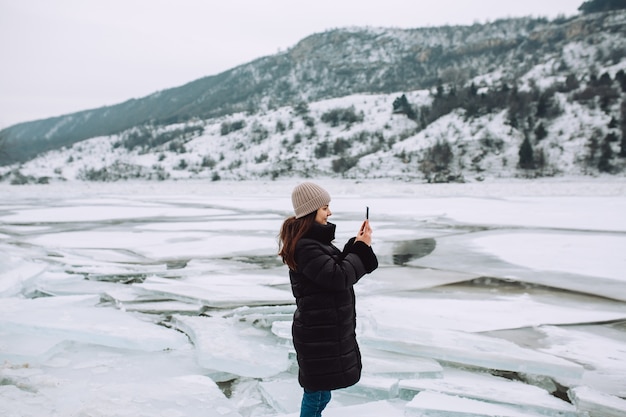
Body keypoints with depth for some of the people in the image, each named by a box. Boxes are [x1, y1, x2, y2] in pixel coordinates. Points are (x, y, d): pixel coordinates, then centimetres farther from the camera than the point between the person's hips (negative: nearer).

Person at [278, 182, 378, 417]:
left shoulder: (313, 239, 10)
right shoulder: (305, 247, -22)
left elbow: (337, 266, 16)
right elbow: (339, 277, -24)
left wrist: (356, 244, 3)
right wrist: (361, 248, -14)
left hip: (326, 328, 10)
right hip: (319, 333, -10)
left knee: (318, 390, 21)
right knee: (318, 392, 1)